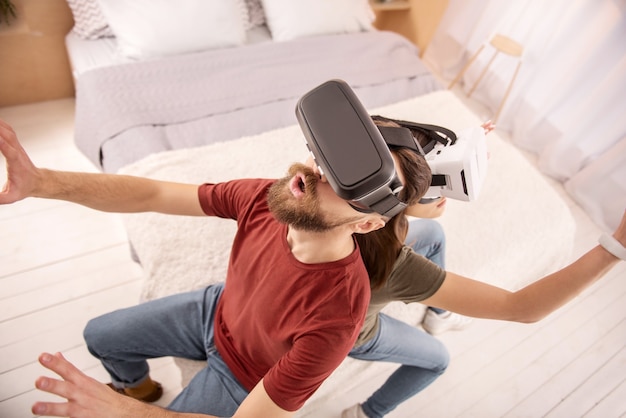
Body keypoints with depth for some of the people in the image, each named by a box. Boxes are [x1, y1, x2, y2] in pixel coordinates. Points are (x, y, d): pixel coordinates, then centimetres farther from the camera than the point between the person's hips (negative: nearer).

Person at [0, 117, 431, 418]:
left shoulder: (336, 317, -42)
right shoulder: (265, 198, -28)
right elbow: (151, 194, -19)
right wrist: (40, 180, -30)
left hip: (244, 379, -4)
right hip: (216, 311, 5)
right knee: (100, 335, 20)